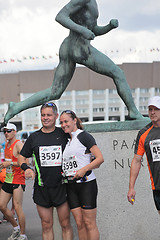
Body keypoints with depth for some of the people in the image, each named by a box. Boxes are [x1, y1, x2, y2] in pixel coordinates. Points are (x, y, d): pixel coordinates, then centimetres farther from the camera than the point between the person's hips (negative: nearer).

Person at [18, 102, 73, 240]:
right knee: (46, 226, 8)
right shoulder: (34, 137, 6)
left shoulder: (64, 134, 1)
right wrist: (26, 168, -6)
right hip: (41, 188, 2)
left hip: (61, 186, -1)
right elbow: (22, 157, 14)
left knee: (65, 224, 3)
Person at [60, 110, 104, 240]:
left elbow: (100, 158, -13)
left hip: (86, 184, -7)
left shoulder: (84, 136, -6)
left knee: (89, 223, -3)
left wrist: (84, 169, -22)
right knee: (79, 223, 7)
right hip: (71, 185, 7)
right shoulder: (68, 140, 16)